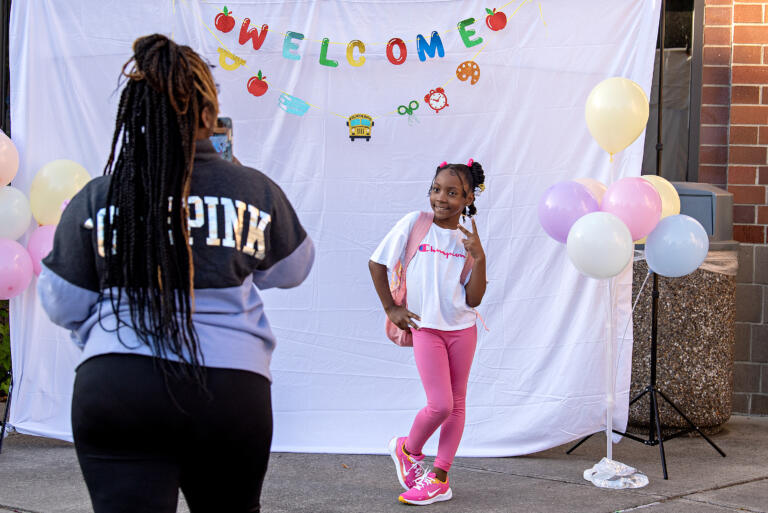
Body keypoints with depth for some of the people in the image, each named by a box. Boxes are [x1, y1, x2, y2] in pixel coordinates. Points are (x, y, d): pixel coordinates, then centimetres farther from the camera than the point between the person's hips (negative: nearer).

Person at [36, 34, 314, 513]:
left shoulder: (94, 198, 1)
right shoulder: (254, 190, 1)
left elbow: (64, 305, 8)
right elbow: (291, 270, 19)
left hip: (115, 387, -1)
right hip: (231, 389, 1)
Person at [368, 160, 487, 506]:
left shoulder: (468, 240, 2)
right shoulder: (414, 224, -6)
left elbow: (474, 299, -4)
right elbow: (376, 264, -1)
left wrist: (479, 258, -14)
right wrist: (390, 309, -1)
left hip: (462, 328, 3)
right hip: (426, 327, -3)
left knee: (456, 403, 7)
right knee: (440, 405, -10)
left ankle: (439, 477, 17)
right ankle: (408, 450, 19)